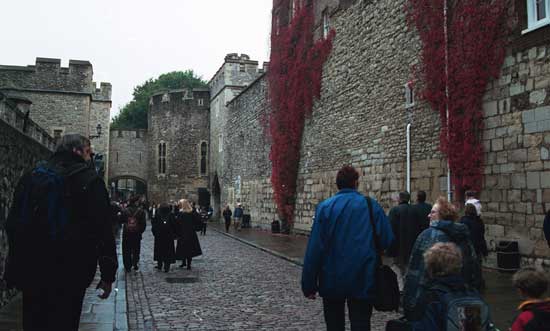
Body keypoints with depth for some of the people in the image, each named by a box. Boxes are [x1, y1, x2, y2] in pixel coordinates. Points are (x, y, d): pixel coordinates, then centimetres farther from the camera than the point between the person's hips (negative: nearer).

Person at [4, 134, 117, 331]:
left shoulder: (31, 176, 11)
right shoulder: (89, 180, -6)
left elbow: (13, 224, 13)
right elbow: (103, 229, -11)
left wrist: (14, 270, 17)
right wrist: (108, 275, -7)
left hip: (31, 271, 5)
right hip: (69, 275, -5)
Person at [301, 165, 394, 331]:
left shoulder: (325, 207, -5)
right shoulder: (372, 206, -3)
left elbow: (314, 248, -9)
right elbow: (388, 241, -5)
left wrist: (309, 285, -3)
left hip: (332, 280, 0)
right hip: (363, 281, 0)